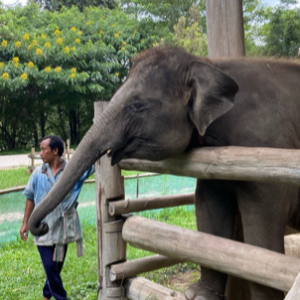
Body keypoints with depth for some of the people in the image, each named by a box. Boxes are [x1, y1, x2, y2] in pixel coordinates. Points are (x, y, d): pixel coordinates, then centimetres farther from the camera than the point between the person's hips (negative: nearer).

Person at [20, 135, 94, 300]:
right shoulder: (38, 173, -3)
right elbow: (30, 198, 5)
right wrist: (25, 223, 6)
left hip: (62, 229, 1)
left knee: (57, 265, 14)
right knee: (50, 267, -1)